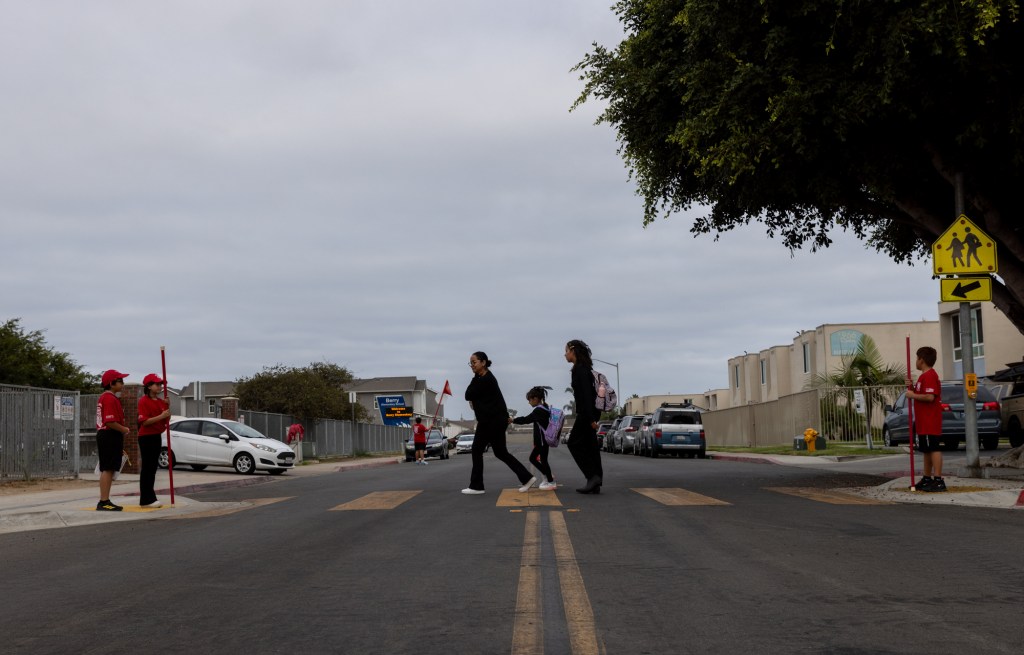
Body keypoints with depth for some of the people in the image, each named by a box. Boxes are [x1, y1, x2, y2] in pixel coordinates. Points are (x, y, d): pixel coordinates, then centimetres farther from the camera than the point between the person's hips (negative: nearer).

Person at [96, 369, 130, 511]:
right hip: (110, 437, -11)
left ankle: (105, 502, 17)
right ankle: (104, 502, -10)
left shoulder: (104, 397, 19)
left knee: (108, 470, 13)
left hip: (104, 435, 11)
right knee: (108, 469, -10)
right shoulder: (110, 399, -16)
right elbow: (110, 422, -24)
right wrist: (124, 429, -10)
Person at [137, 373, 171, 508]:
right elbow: (144, 421, -18)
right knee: (147, 468, -7)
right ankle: (146, 500, -6)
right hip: (146, 437, -8)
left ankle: (150, 497, 18)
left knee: (153, 467, 12)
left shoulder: (161, 401, 12)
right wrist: (161, 416, -23)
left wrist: (168, 407, -1)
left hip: (157, 436, 8)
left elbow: (166, 419, 14)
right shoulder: (144, 401, -11)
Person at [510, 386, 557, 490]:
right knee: (533, 458, 15)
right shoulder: (544, 409, 12)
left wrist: (513, 420, -15)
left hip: (543, 441, -10)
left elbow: (526, 419, -19)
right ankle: (547, 477, 21)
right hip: (542, 440, 10)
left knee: (543, 460, -2)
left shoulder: (539, 410, -17)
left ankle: (551, 482, 5)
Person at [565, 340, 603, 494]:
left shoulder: (580, 369, -14)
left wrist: (591, 418, -24)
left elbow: (586, 394, -20)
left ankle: (593, 476, -9)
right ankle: (595, 483, 6)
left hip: (587, 412, -10)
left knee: (574, 443, -5)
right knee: (589, 445, 7)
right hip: (587, 412, 10)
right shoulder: (582, 368, 16)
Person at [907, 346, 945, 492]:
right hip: (924, 422, 11)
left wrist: (913, 395, -16)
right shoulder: (924, 376, 20)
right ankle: (927, 479, 22)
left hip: (930, 423, -11)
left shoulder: (929, 376, -15)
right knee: (926, 450, 15)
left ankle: (938, 480, -13)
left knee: (934, 449, -12)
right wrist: (912, 389, 10)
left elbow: (929, 397, -27)